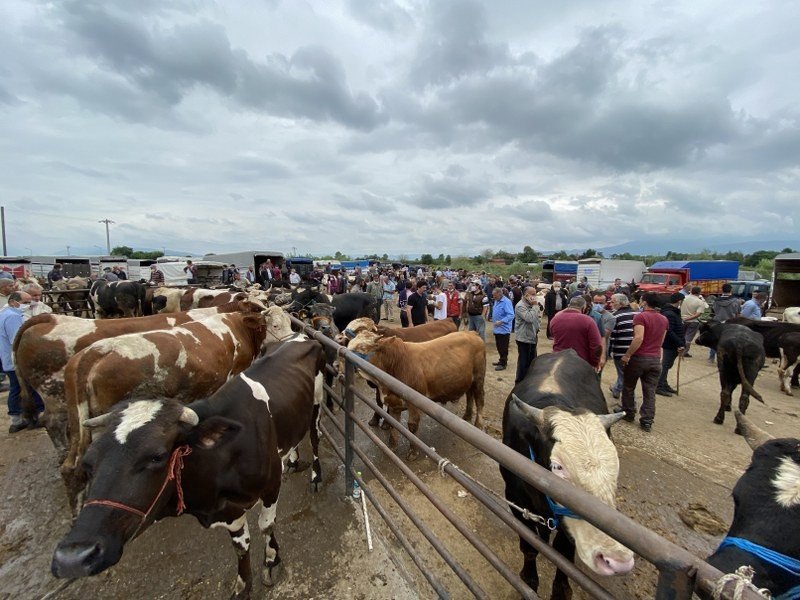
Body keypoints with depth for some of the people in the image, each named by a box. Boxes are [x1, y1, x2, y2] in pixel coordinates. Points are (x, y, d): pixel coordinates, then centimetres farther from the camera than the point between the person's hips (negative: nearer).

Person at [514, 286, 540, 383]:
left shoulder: (530, 305, 12)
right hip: (524, 338, -9)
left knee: (532, 361, 17)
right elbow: (530, 318, -30)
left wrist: (537, 329, 7)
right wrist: (535, 306, -20)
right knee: (524, 362, -2)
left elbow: (535, 318, 22)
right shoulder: (520, 306, -17)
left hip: (531, 337, 9)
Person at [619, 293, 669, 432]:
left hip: (639, 357, -6)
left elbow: (639, 338, -24)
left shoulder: (640, 316, -14)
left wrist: (627, 355, -20)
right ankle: (647, 422, 10)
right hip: (656, 359, 6)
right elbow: (661, 341, 18)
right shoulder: (664, 319, 10)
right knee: (650, 392, 9)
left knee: (628, 387, 14)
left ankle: (629, 413, 26)